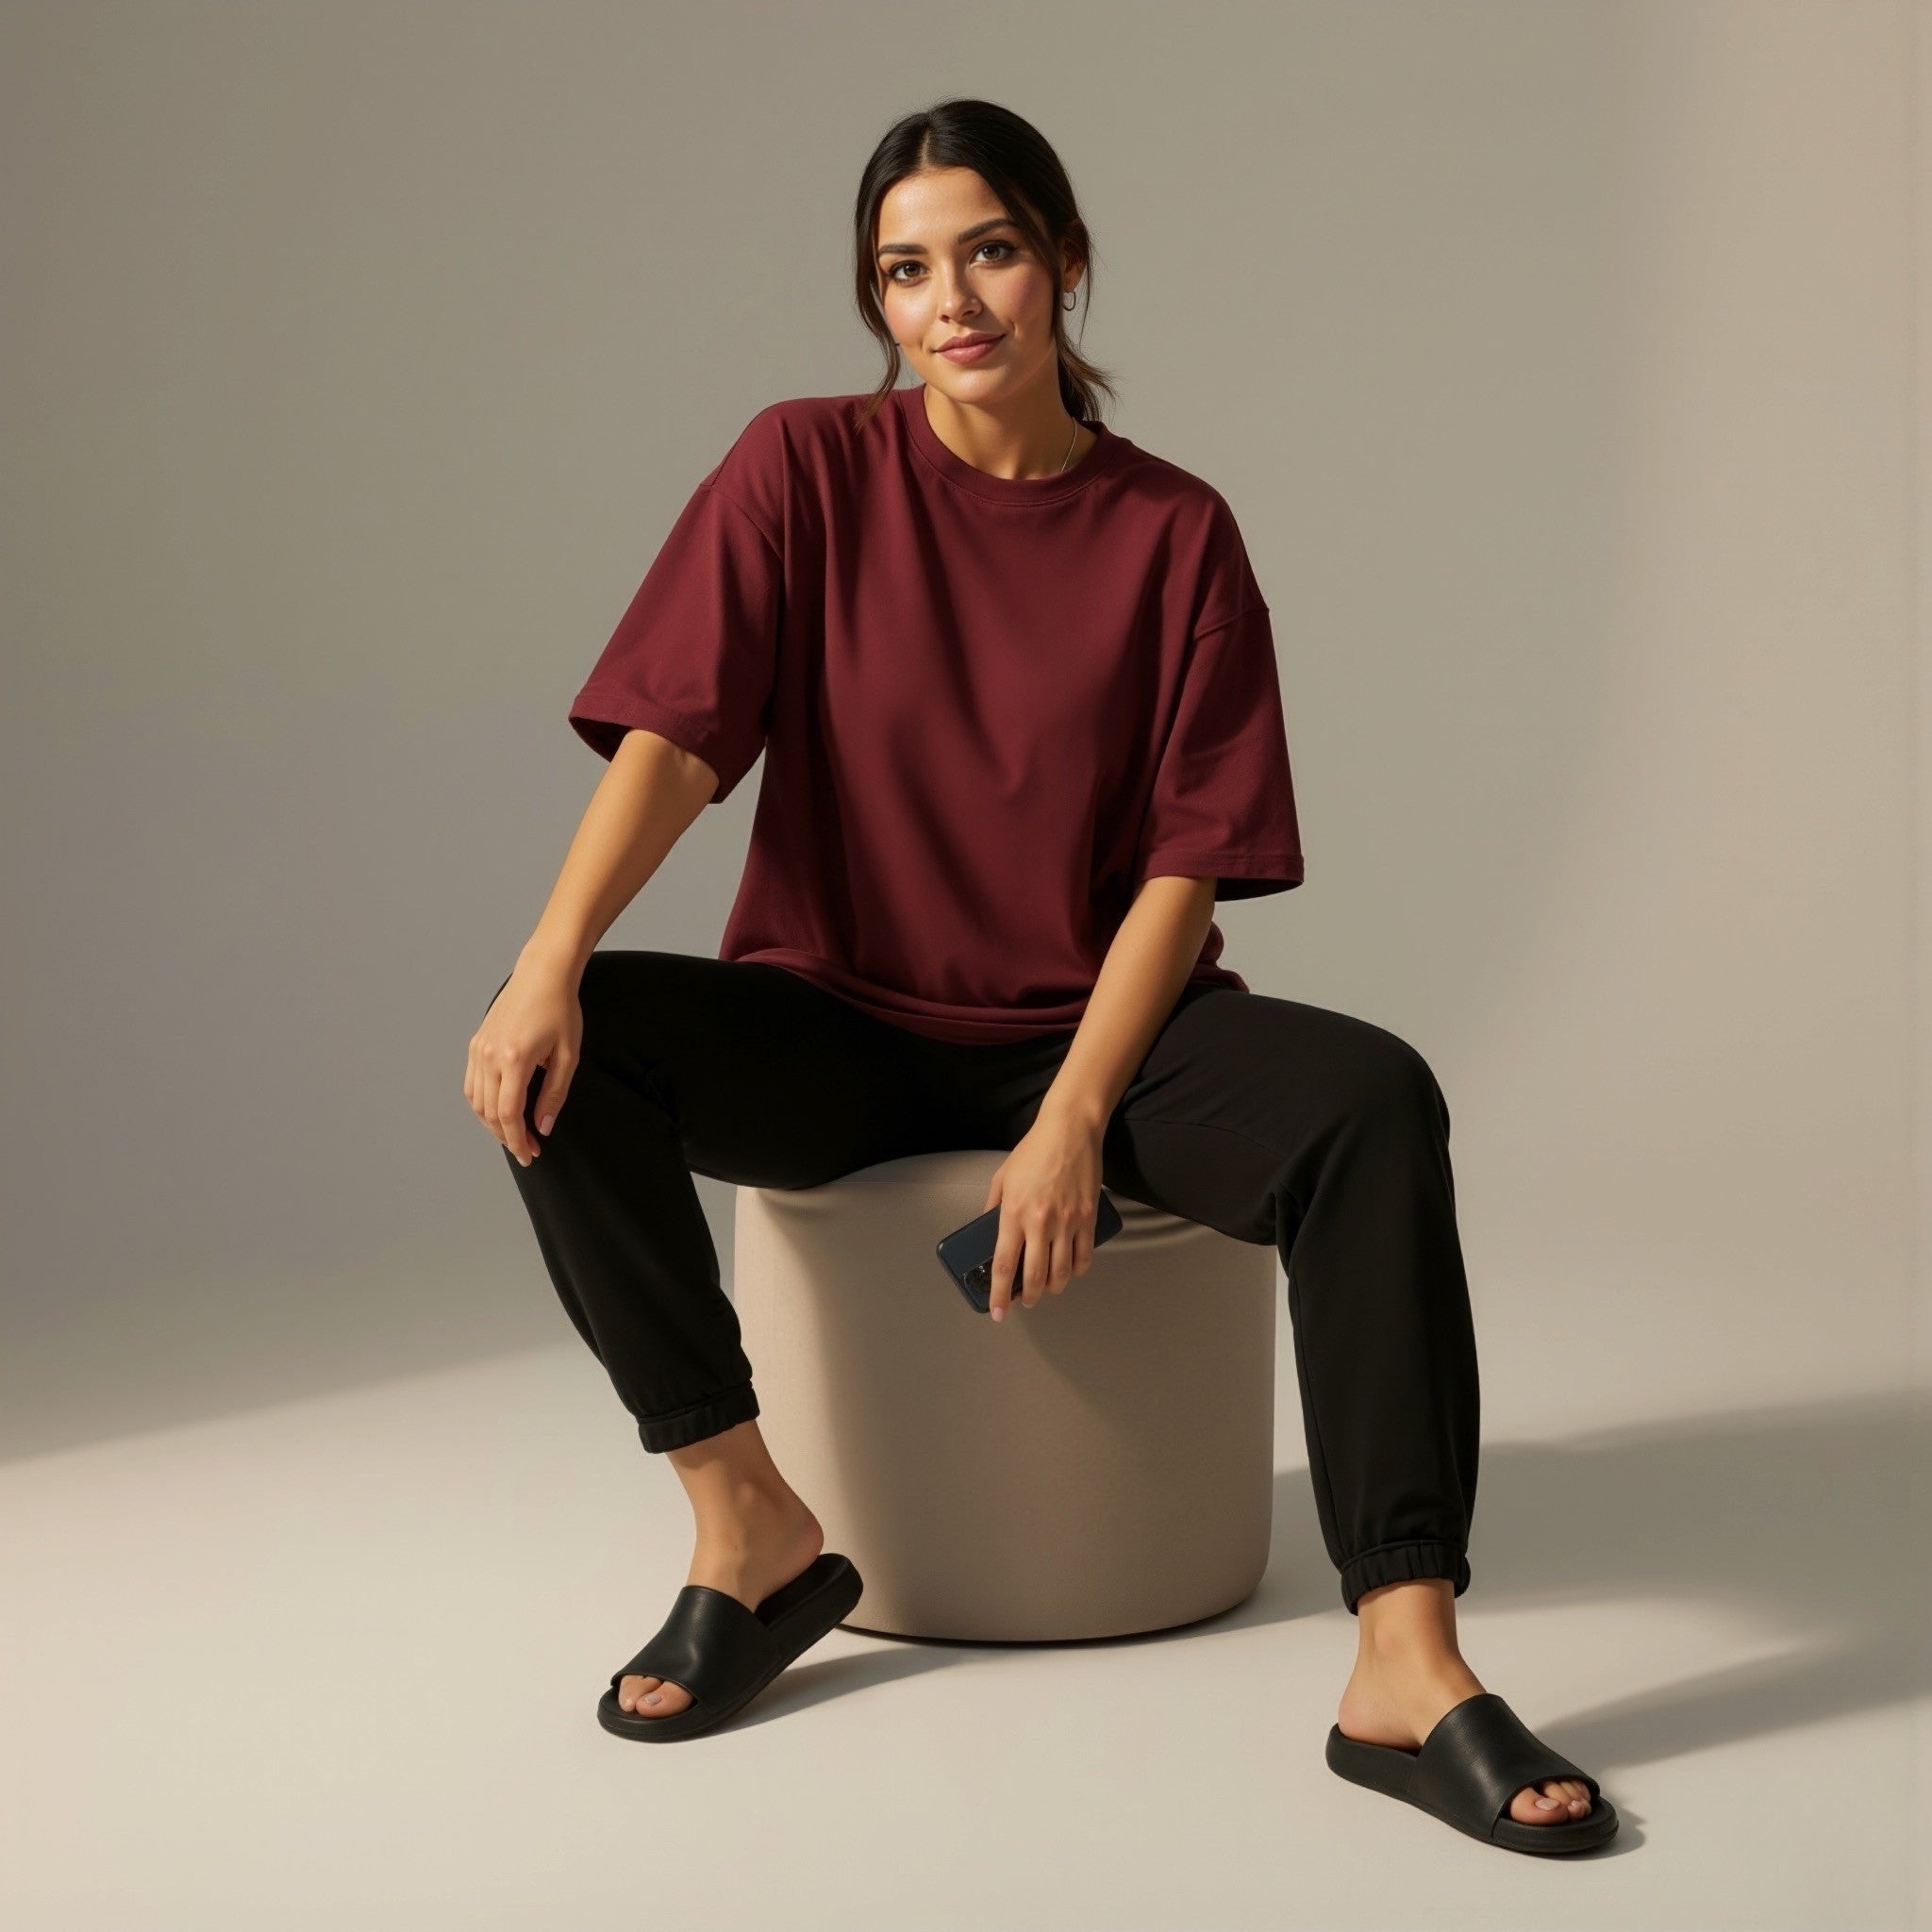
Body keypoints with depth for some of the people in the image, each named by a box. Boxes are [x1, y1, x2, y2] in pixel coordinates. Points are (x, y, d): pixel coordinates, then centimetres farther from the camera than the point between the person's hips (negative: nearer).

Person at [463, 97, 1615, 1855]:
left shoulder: (1174, 532, -1)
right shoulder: (807, 470, 0)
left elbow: (1184, 866, -5)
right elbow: (674, 735, -11)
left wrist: (1072, 1123, -18)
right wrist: (548, 968, -28)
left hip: (1097, 1030, 0)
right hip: (846, 1031, 1)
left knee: (1371, 1099, -29)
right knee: (568, 1060, -26)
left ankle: (1407, 1671, -33)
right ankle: (753, 1529, -14)